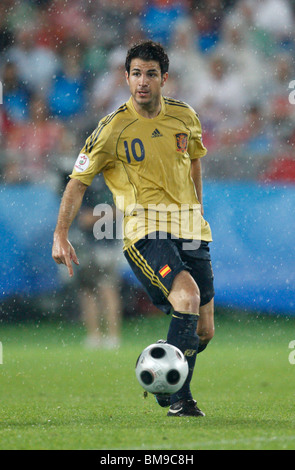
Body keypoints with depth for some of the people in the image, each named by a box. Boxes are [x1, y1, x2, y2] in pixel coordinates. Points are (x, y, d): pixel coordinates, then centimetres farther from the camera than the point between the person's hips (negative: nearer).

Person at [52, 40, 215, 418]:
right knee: (188, 295, -30)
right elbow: (78, 181, -2)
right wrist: (61, 234, -11)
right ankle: (178, 397, -21)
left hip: (190, 229, 5)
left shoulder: (185, 116, 7)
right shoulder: (113, 128, -6)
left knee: (204, 330, 5)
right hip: (144, 230, -5)